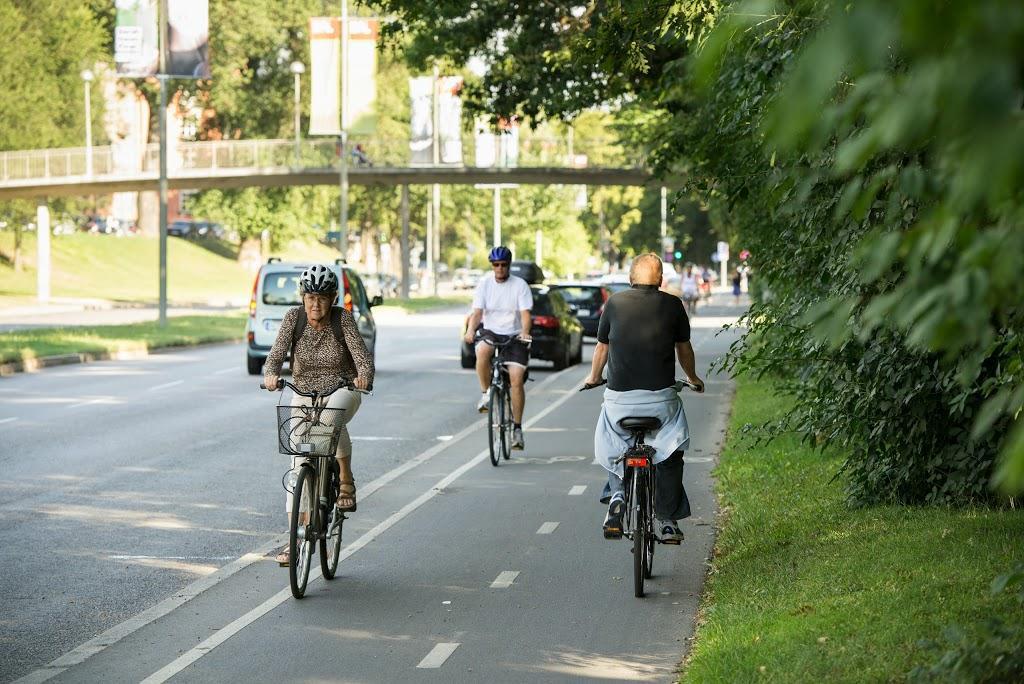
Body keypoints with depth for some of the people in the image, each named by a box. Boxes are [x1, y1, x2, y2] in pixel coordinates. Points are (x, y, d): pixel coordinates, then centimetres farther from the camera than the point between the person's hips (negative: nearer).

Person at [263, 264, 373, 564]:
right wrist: (270, 375, -40)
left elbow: (361, 354, -22)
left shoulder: (342, 319, -13)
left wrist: (364, 377, -44)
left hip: (342, 392, -2)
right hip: (304, 394, 2)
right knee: (298, 465, -6)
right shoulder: (294, 317, -10)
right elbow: (277, 354, -18)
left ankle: (346, 480, -20)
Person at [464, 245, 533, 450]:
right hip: (490, 332, 1)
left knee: (517, 379, -13)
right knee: (482, 351, -36)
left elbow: (525, 313, -14)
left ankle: (517, 428, -2)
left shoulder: (520, 285, -5)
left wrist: (525, 332, -34)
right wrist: (470, 331, -27)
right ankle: (486, 393, -16)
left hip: (513, 336, -1)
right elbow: (477, 312, -7)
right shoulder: (484, 284, 0)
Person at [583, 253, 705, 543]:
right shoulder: (673, 305, 3)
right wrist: (693, 378, 35)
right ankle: (668, 522, 13)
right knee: (669, 457, 16)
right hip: (661, 397, 0)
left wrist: (593, 378, 35)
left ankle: (617, 495, -2)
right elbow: (684, 348, 15)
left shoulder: (615, 303, 4)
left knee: (614, 451, 23)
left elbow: (602, 347, 15)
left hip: (619, 397, 1)